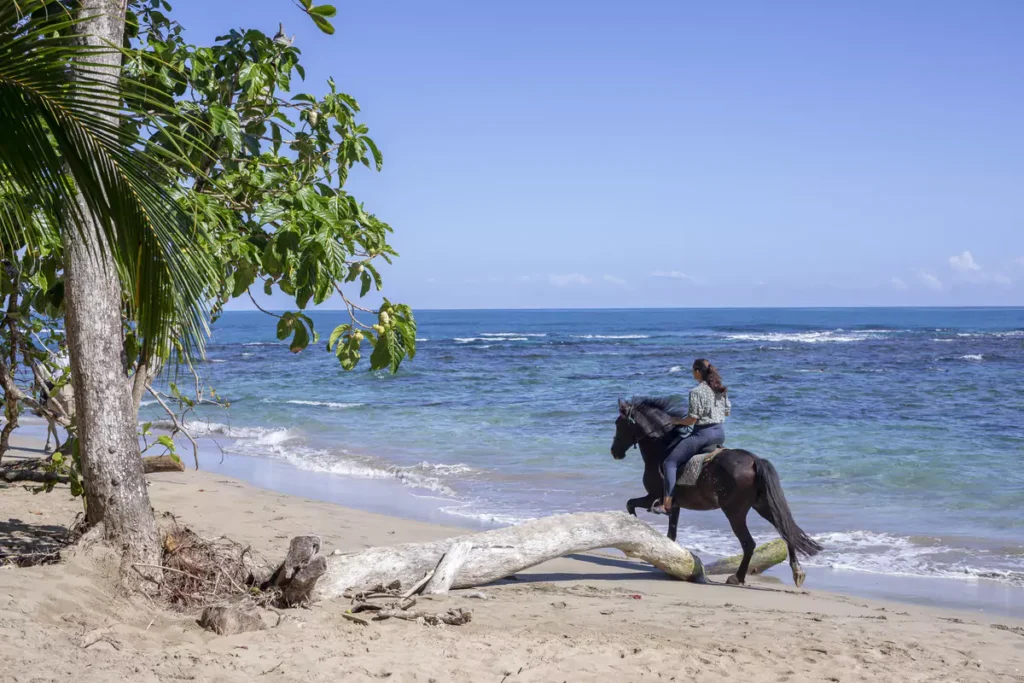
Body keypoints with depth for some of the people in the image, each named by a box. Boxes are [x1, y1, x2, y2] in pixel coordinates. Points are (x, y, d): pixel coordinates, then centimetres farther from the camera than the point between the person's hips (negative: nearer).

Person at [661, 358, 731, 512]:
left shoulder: (696, 392, -15)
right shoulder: (722, 390, 8)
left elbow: (692, 420, -16)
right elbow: (727, 412, 17)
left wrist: (676, 421, 0)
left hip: (703, 433, -8)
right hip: (721, 433, 8)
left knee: (669, 463, -6)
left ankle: (667, 504, -17)